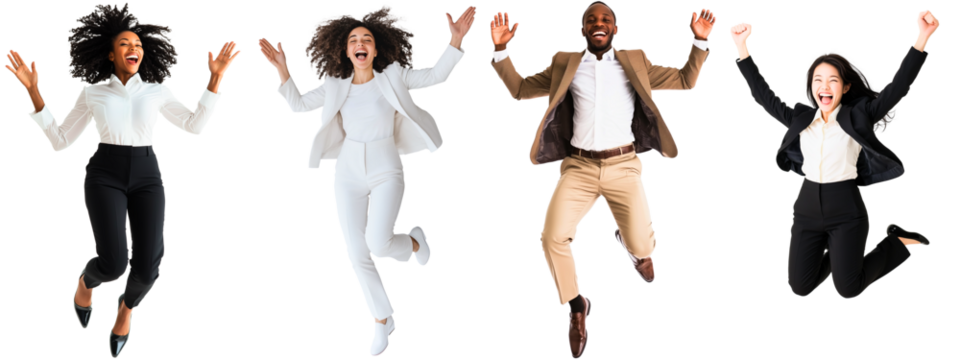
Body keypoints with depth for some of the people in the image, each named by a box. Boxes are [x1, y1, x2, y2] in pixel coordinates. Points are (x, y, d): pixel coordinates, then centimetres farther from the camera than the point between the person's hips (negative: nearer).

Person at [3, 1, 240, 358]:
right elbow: (59, 142, 4)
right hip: (105, 177, -2)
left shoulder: (156, 91, 8)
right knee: (113, 265, -20)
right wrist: (32, 89, -4)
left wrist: (216, 76, 2)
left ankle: (127, 305, 23)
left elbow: (195, 126, 9)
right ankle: (87, 281, 19)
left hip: (146, 178, 2)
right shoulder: (91, 93, 4)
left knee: (146, 269, -14)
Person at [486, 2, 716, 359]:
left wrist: (700, 42, -5)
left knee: (641, 245, -9)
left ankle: (632, 243, 33)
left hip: (624, 167, 0)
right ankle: (576, 306, 7)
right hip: (578, 167, 0)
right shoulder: (564, 64, 9)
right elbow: (519, 89, 13)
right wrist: (500, 50, -2)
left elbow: (685, 81, 11)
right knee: (553, 238, -19)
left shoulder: (635, 61, 9)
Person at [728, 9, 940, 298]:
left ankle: (899, 243, 19)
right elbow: (762, 94, 11)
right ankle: (836, 253, 32)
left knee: (848, 290, -6)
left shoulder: (859, 116, -4)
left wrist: (921, 40, -30)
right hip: (807, 209, 4)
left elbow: (898, 86, -15)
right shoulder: (800, 117, 6)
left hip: (846, 211, -4)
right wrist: (741, 46, 5)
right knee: (800, 288, 2)